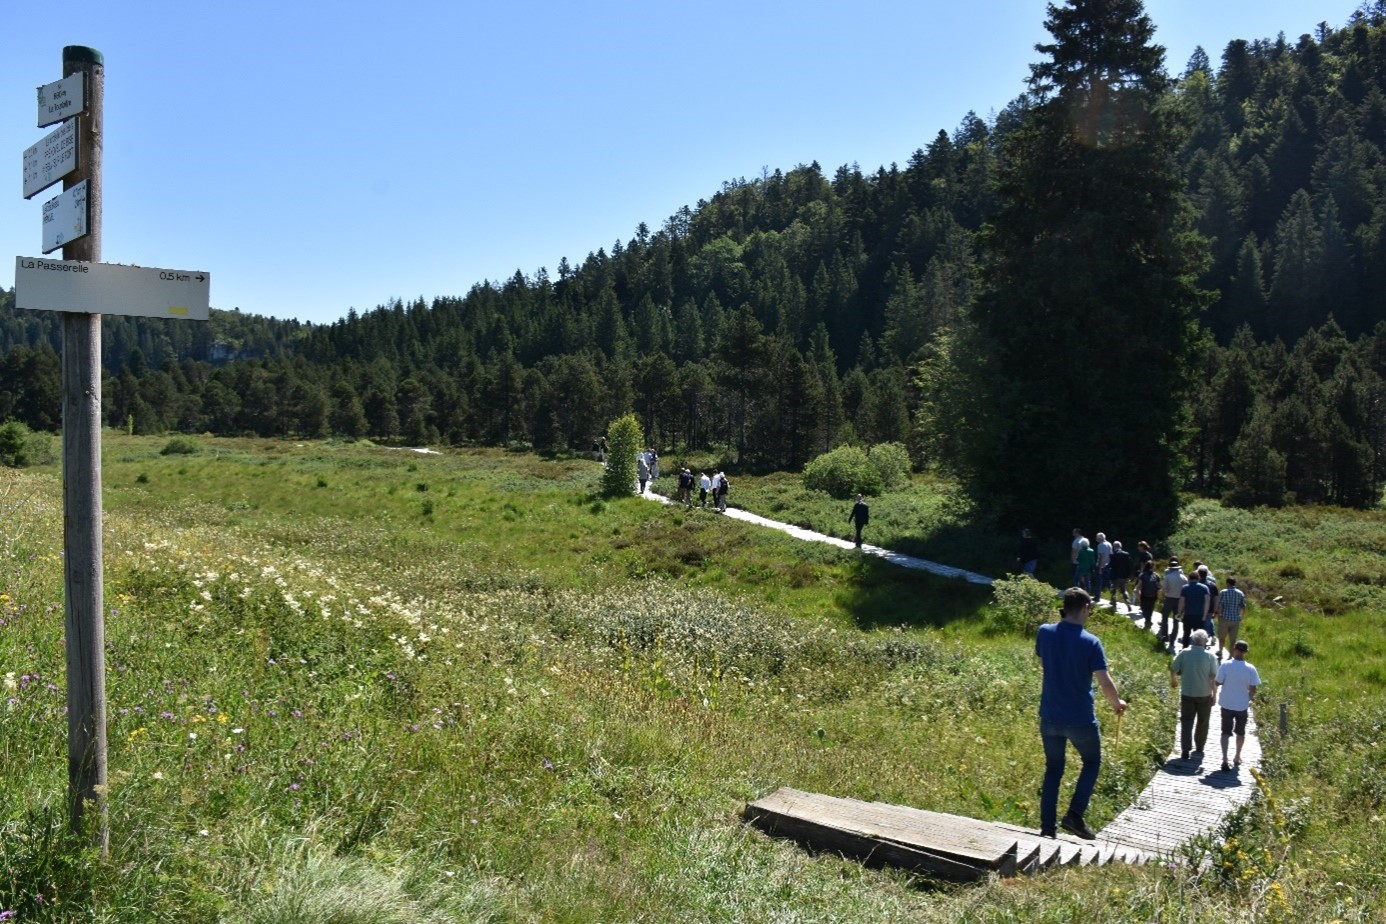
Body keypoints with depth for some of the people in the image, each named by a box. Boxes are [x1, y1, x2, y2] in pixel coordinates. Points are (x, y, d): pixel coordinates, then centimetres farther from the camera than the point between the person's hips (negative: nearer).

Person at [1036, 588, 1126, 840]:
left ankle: (1047, 827, 15)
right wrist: (1117, 704, 6)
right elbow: (1105, 682, -12)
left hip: (1050, 717, 4)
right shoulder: (1090, 642, -16)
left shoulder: (1044, 633, -5)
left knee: (1053, 769, 16)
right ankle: (1074, 815, 7)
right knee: (1092, 762, 21)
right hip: (1081, 719, -3)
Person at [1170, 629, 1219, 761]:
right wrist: (1214, 695, 0)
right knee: (1202, 722, 17)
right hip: (1205, 695, 0)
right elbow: (1214, 676, -11)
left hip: (1187, 694, 1)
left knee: (1186, 722, 5)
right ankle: (1199, 749, 26)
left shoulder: (1184, 653, -7)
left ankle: (1185, 751, -2)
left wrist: (1173, 681, 19)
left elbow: (1173, 669, -2)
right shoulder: (1210, 656, -11)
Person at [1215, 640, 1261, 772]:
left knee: (1226, 732, 7)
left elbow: (1218, 682, -9)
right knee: (1240, 732, 20)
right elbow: (1253, 688, -7)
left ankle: (1225, 759, -4)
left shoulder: (1225, 665, -15)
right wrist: (1249, 698, 12)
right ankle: (1237, 758, 33)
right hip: (1242, 705, 1)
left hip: (1227, 704, -1)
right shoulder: (1250, 669, -11)